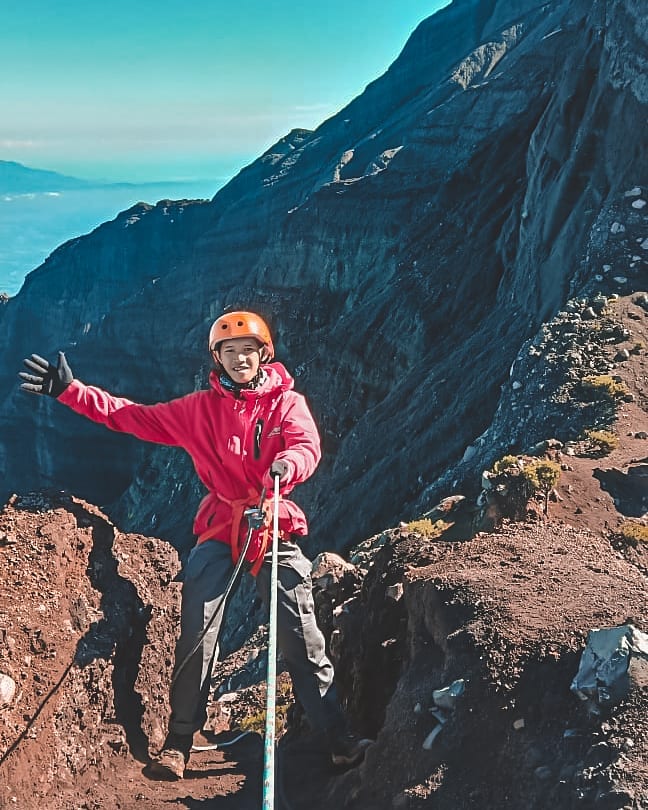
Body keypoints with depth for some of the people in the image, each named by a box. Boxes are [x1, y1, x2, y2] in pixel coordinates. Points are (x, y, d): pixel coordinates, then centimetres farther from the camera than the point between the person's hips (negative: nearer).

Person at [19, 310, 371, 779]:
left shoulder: (288, 402, 3)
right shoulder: (200, 408, 8)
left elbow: (307, 445, -14)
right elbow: (136, 418, 7)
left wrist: (287, 464, -39)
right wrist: (69, 389, 1)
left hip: (275, 525, -2)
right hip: (220, 526, 2)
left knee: (301, 637, -3)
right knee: (196, 635, -4)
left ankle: (338, 740, 4)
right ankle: (179, 742, 9)